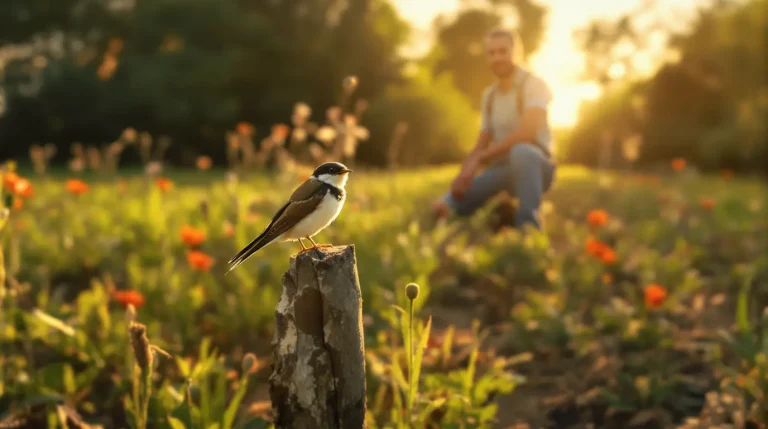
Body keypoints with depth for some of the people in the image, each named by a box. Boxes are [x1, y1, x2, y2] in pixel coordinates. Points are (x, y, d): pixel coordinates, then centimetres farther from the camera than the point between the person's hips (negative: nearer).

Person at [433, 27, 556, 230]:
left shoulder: (534, 84, -8)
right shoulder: (489, 95, 13)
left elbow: (527, 133, -24)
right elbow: (480, 146, 14)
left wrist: (480, 159, -25)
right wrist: (464, 175, -6)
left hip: (536, 166, -6)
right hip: (502, 169, 6)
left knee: (521, 152, -42)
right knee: (447, 206, -12)